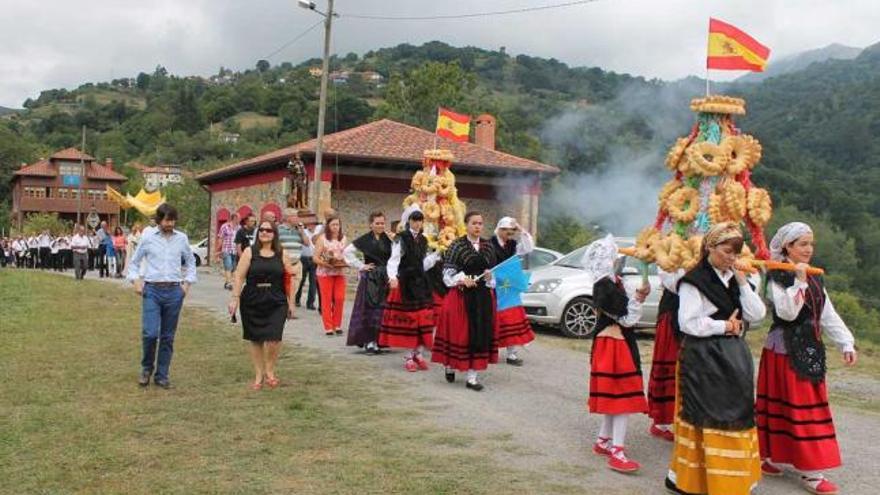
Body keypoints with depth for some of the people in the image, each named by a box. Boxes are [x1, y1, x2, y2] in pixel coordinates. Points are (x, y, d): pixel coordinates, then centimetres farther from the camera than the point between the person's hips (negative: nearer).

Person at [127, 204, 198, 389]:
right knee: (150, 333, -12)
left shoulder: (182, 239, 6)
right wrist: (136, 280, 1)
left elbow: (191, 261, 19)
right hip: (152, 291, -2)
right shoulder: (148, 238, 2)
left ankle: (162, 375, 17)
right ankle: (146, 368, 14)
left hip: (174, 291, 2)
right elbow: (134, 262, 13)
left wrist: (187, 282, 9)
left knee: (168, 337, 6)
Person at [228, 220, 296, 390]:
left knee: (273, 338, -12)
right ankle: (259, 375, 23)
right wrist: (235, 298, -10)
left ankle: (269, 371, 13)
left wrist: (291, 303, 6)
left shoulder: (282, 254, 5)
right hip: (252, 303, 1)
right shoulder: (249, 252, 2)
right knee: (255, 339, 8)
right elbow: (239, 276, -2)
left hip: (276, 304, 0)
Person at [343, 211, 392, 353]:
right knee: (368, 308, -3)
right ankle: (368, 341, 2)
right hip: (369, 279, -3)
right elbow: (347, 252, -2)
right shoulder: (365, 240, -1)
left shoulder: (389, 239, 6)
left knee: (383, 309, 4)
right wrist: (360, 266, -4)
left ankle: (379, 340, 13)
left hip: (385, 278, 3)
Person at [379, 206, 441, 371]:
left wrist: (436, 255, 6)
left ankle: (418, 354, 14)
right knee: (407, 319, -2)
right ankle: (408, 356, 8)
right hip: (405, 283, -6)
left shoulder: (423, 240, 12)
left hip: (421, 283, 6)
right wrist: (393, 277, -31)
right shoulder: (401, 239, -7)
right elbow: (394, 260, -15)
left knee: (423, 318, 4)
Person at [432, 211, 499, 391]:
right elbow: (448, 270, -5)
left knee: (480, 332, 1)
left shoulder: (488, 246, 10)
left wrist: (490, 276, -5)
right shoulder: (457, 245, -2)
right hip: (461, 295, -4)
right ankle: (450, 366, 24)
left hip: (483, 295, 4)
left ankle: (472, 375, 6)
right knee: (458, 331, 0)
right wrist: (462, 279, -19)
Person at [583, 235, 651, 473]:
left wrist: (637, 298, 2)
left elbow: (623, 313, 13)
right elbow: (626, 318, -19)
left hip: (619, 343, 10)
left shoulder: (611, 281, 11)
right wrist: (639, 298, -14)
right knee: (623, 397, -9)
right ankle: (617, 452, -7)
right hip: (613, 345, -10)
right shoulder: (605, 286, -20)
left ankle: (603, 441, 27)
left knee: (613, 396, 17)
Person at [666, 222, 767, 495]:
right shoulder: (694, 281, -9)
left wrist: (742, 282, -3)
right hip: (704, 358, -7)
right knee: (708, 418, -5)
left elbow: (756, 314, 5)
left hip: (733, 357, 8)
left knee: (735, 417, 9)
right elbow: (688, 322, -17)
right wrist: (723, 326, -11)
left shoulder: (735, 279, 13)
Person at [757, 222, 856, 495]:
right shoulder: (778, 277, -11)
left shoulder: (815, 278, 11)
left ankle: (810, 470, 18)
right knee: (793, 407, 0)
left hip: (810, 350, 7)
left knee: (810, 405, 10)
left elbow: (829, 315, 9)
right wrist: (799, 281, -24)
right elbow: (787, 312, -22)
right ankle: (808, 471, 8)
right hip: (784, 351, -7)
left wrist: (846, 343, 2)